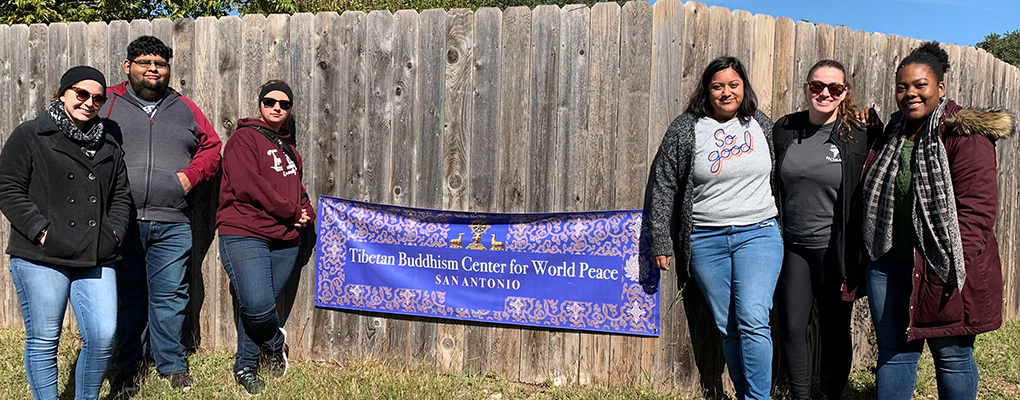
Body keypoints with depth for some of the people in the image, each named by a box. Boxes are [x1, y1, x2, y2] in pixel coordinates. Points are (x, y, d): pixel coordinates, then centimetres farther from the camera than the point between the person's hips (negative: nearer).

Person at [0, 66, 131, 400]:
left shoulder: (108, 145, 16)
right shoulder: (30, 135, 2)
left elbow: (121, 196, 19)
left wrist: (113, 234, 5)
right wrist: (42, 231, -11)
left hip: (96, 260, 4)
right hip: (41, 257, -3)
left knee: (103, 336, -2)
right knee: (43, 340, 4)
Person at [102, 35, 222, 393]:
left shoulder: (184, 108, 14)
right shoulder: (106, 103, 6)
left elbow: (211, 147, 17)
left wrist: (192, 174, 0)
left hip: (171, 224, 1)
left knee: (170, 296, 4)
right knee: (127, 296, 8)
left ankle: (172, 366, 19)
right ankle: (130, 367, 24)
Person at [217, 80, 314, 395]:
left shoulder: (289, 149, 23)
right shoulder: (244, 138, 0)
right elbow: (248, 185, -13)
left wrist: (306, 213, 4)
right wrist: (292, 212, -9)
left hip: (286, 241, 6)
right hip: (244, 234, -6)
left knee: (260, 307, 6)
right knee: (258, 305, -19)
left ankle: (246, 368, 24)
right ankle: (275, 342, 12)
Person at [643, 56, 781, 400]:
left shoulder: (762, 125, 8)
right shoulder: (685, 130, 0)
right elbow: (662, 187, 0)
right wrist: (660, 242, -2)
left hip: (758, 234, 0)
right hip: (705, 240, 0)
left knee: (753, 321, -12)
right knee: (728, 327, 6)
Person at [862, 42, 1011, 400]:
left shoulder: (966, 135, -9)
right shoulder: (892, 134, 12)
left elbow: (975, 208, -15)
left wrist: (957, 268, -19)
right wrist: (868, 249, 12)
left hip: (943, 268, -5)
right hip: (889, 263, 6)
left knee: (952, 355, 8)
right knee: (893, 353, 12)